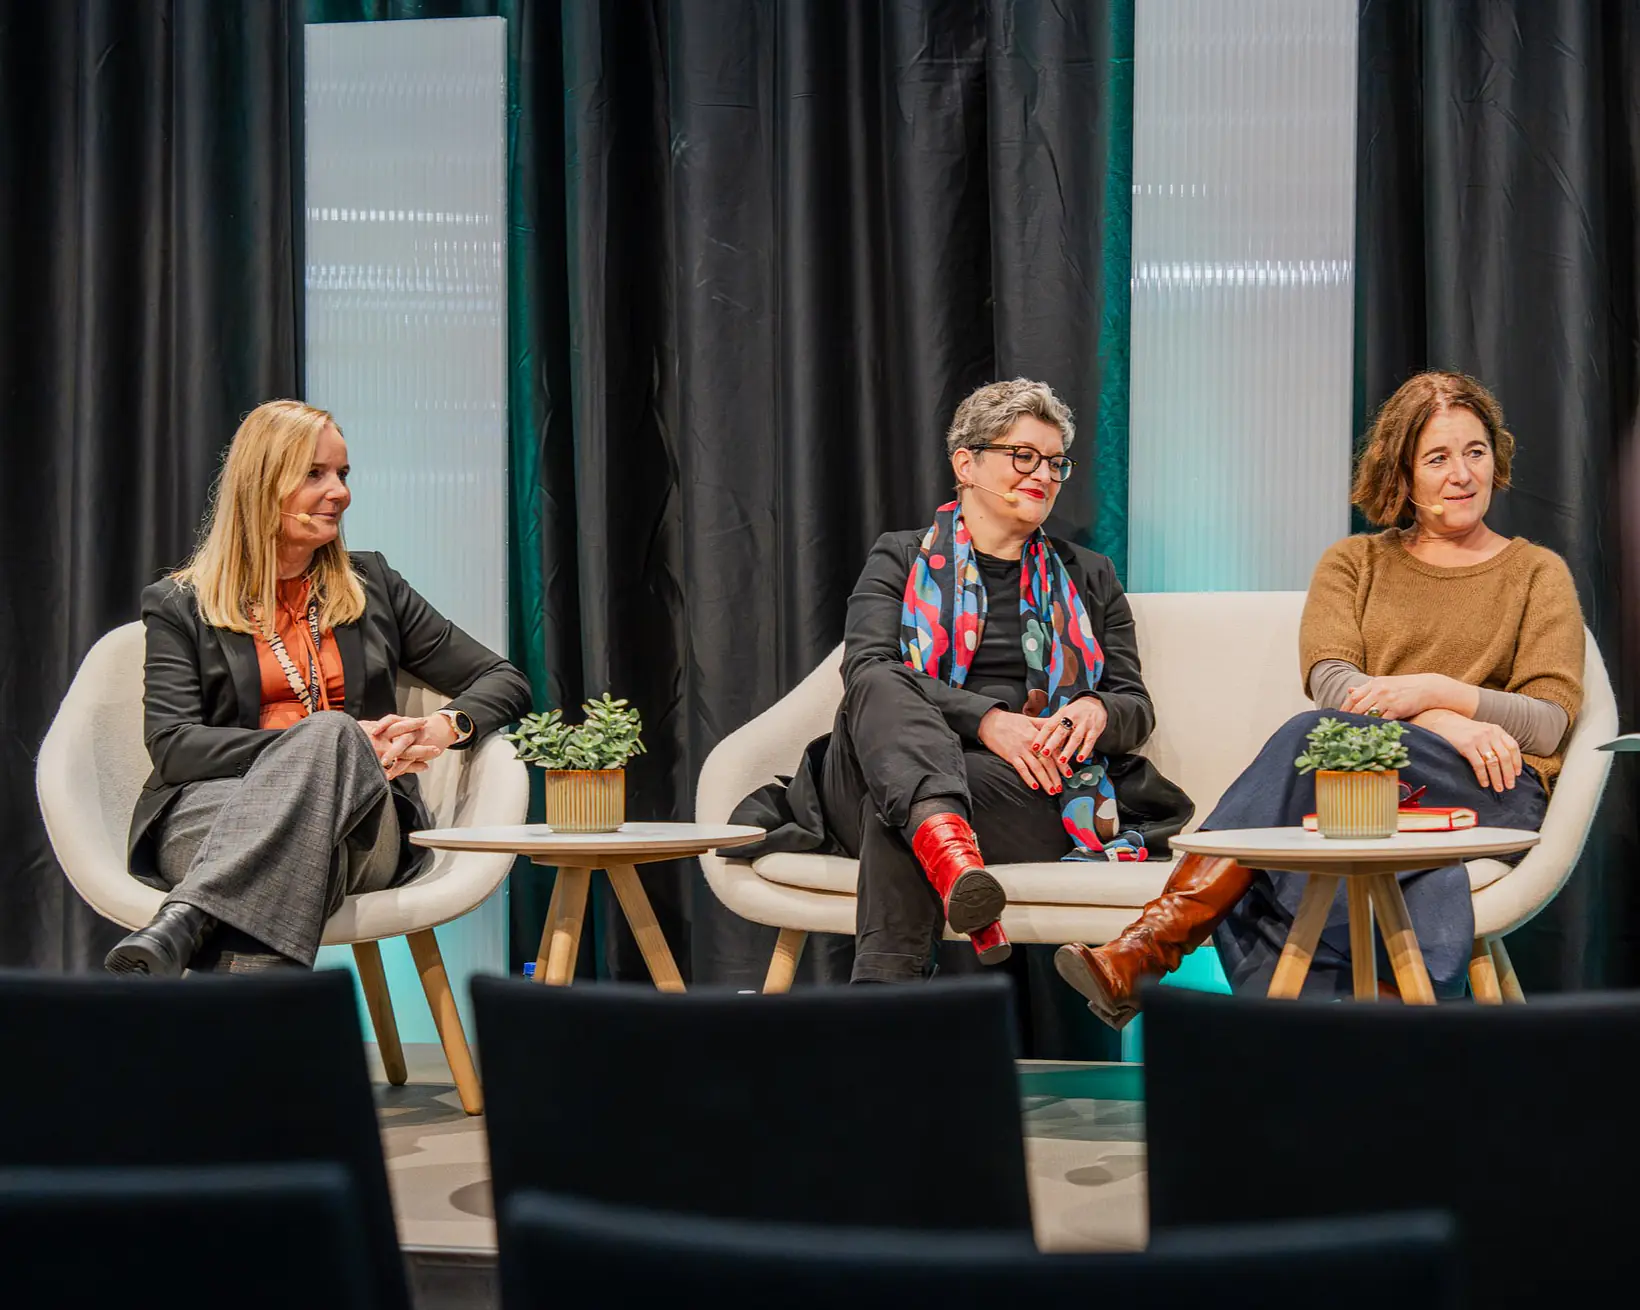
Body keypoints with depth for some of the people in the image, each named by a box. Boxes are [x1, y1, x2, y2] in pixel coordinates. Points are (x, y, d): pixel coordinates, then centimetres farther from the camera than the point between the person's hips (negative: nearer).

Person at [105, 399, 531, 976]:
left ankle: (180, 928, -54)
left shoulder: (372, 587, 23)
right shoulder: (178, 605, 14)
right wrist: (321, 744, -11)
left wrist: (446, 727, -5)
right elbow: (173, 747, 0)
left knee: (330, 732, -34)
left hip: (358, 825, 2)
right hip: (210, 812, -2)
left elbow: (505, 682, 21)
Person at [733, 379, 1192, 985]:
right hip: (887, 765, 0)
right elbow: (865, 672, -2)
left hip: (1036, 795, 0)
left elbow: (1137, 710, 19)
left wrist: (1096, 710, -9)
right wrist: (986, 718, -18)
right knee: (881, 691, -35)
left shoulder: (1088, 579, 25)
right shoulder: (902, 560, 17)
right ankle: (945, 842, -63)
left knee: (896, 806, -34)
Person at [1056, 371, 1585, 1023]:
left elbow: (1551, 724, 4)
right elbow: (1330, 682, 2)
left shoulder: (1537, 573, 17)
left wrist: (1435, 690, -13)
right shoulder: (1353, 563, 21)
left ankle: (1159, 937, -41)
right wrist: (1446, 724, -16)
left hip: (1494, 795, -2)